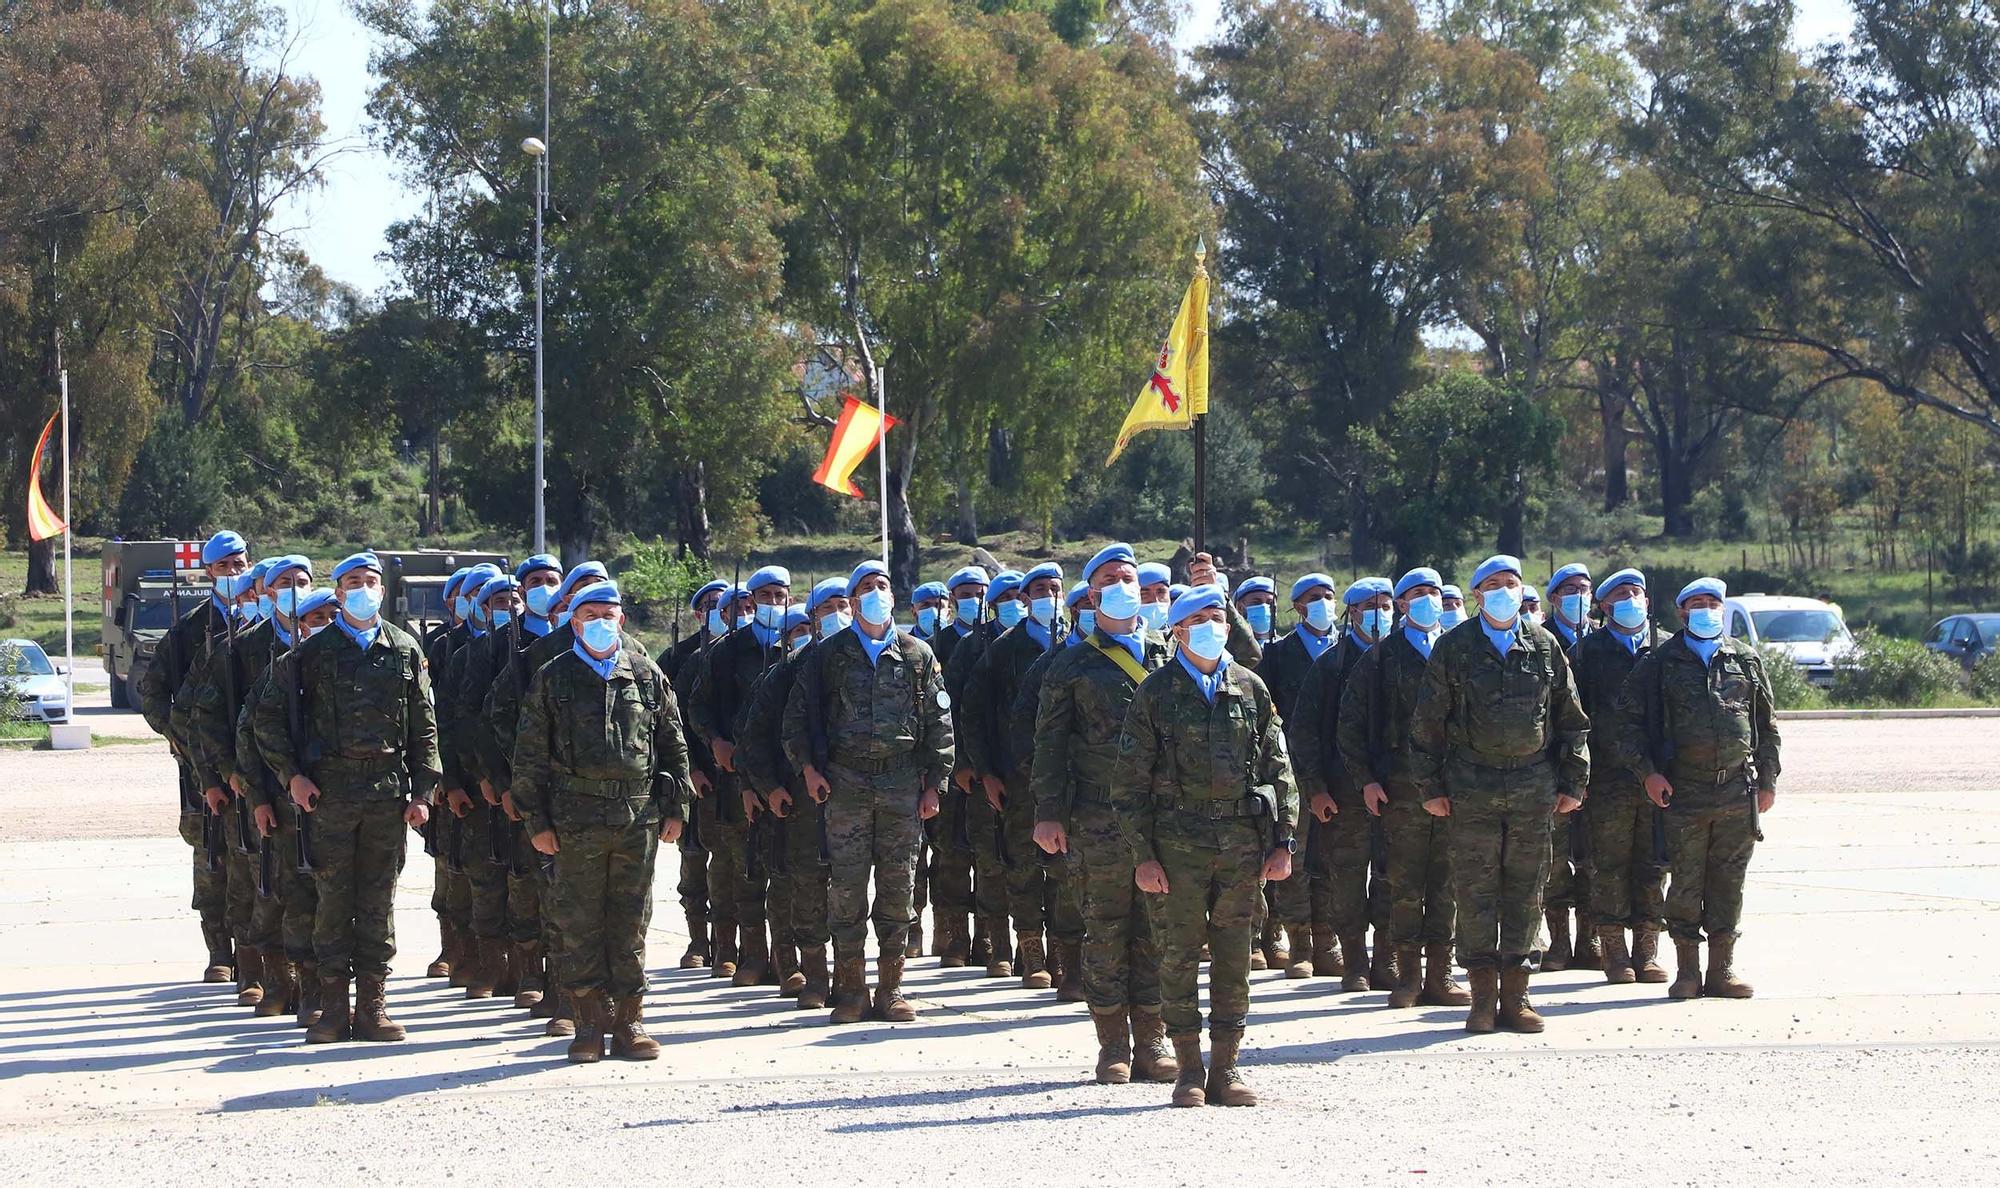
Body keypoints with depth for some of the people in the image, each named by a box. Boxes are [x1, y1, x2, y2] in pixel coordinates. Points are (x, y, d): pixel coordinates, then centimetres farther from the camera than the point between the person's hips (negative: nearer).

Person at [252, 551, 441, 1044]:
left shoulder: (405, 650, 9)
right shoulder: (316, 650, 3)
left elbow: (424, 726, 11)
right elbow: (269, 714, 5)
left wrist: (422, 790, 4)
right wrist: (291, 773, -3)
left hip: (388, 790, 2)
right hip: (330, 788, -2)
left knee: (378, 898, 5)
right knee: (334, 897, -1)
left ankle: (371, 1003, 10)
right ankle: (333, 1007, 4)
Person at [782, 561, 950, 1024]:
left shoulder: (917, 655, 9)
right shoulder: (830, 654, 7)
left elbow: (939, 722, 10)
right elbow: (799, 712, 9)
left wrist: (934, 783, 4)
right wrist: (808, 766, -3)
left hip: (902, 782, 1)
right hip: (845, 780, -1)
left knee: (897, 885, 1)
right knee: (847, 886, -4)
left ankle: (890, 987, 8)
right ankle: (849, 989, 1)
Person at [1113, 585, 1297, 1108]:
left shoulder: (1251, 689, 10)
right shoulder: (1155, 692, 2)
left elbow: (1278, 770, 11)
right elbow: (1130, 781, 1)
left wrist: (1283, 841, 4)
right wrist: (1142, 854, -6)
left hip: (1242, 842, 2)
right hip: (1178, 843, -2)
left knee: (1234, 957, 4)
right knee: (1179, 956, -1)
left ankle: (1225, 1069, 10)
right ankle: (1189, 1070, 6)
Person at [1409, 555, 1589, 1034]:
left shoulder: (1544, 647, 8)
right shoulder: (1454, 647, 2)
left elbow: (1570, 719, 13)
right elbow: (1428, 721, 4)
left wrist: (1573, 782, 9)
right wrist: (1430, 786, 0)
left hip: (1533, 785, 2)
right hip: (1472, 787, -2)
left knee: (1526, 890, 3)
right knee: (1475, 889, -3)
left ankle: (1515, 995, 9)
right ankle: (1483, 997, 3)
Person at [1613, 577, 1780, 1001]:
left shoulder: (1746, 660, 12)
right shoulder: (1662, 663, 4)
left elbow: (1766, 724, 16)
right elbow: (1629, 717, 4)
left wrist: (1767, 781, 12)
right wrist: (1646, 772, -5)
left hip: (1737, 789, 2)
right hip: (1682, 791, -2)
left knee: (1729, 882, 4)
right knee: (1685, 883, 0)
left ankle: (1722, 968, 10)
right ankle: (1687, 970, 7)